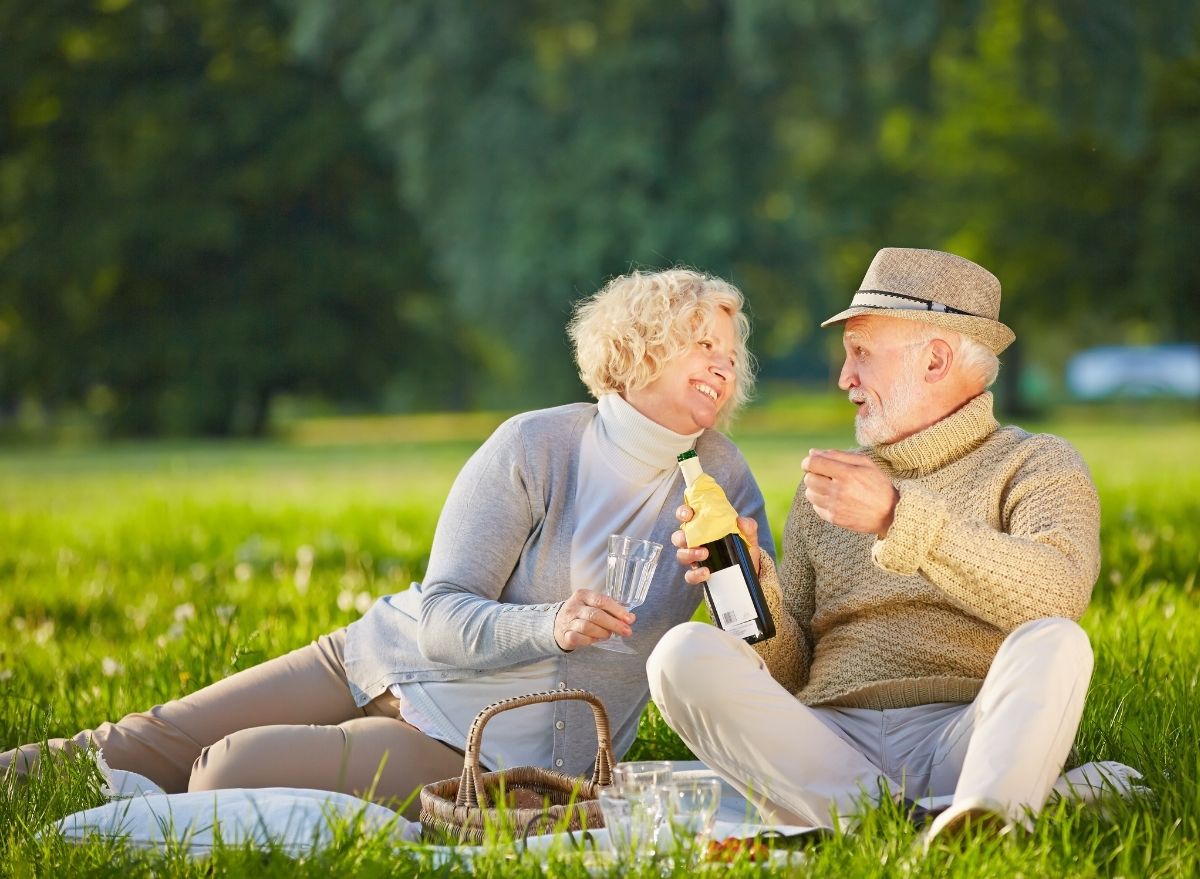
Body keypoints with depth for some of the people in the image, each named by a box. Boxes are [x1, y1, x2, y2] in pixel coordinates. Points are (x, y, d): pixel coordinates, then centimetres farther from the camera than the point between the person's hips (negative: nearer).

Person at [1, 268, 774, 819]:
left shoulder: (721, 478, -2)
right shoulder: (536, 446, -5)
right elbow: (442, 618, -12)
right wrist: (549, 625, -30)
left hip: (497, 744, -2)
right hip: (400, 655, 2)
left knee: (235, 770, -21)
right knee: (154, 743, -6)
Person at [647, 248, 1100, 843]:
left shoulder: (1036, 465, 11)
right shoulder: (828, 487, 25)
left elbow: (1059, 594, -13)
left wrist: (899, 517, -22)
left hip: (963, 733, -3)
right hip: (832, 739, 4)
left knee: (1053, 643, -31)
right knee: (683, 653, -20)